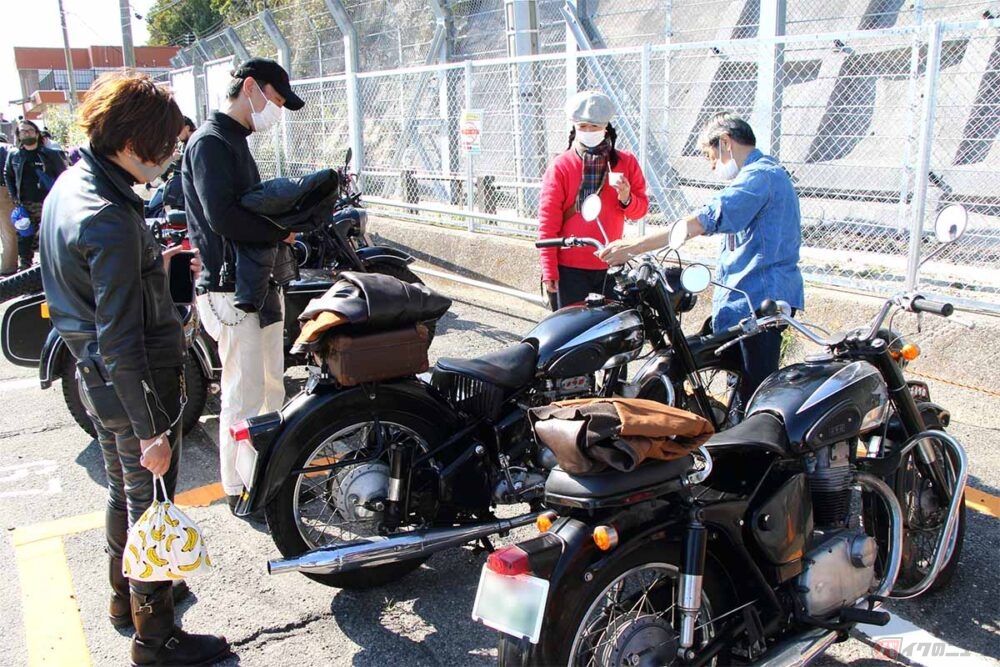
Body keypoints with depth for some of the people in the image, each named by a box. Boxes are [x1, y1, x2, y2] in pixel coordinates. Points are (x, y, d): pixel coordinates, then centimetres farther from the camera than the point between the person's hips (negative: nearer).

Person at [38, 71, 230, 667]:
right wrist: (151, 430, -22)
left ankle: (127, 595, 46)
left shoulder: (70, 185, 3)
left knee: (124, 492, 25)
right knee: (151, 503, 6)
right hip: (136, 384, -10)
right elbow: (119, 342, -27)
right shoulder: (111, 220, -28)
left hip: (96, 377, 10)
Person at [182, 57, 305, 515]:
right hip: (232, 290, -10)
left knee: (271, 384, 18)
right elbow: (222, 216, -26)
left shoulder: (236, 142, 19)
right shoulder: (210, 142, -14)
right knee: (244, 395, -3)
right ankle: (238, 490, 10)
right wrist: (280, 231, -14)